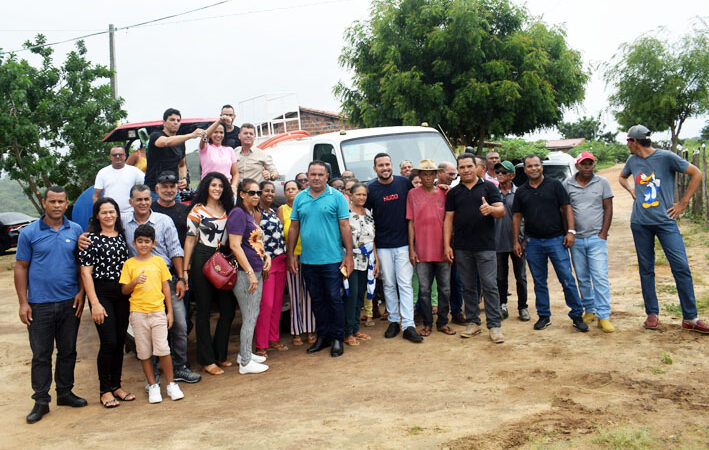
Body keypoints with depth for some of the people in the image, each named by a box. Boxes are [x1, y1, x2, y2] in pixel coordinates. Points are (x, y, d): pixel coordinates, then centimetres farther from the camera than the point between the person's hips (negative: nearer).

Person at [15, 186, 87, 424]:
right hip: (40, 304, -2)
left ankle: (65, 393, 26)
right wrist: (23, 302, -4)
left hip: (70, 303, 2)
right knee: (41, 354, 4)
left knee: (68, 351, 12)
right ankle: (41, 401, 14)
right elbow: (21, 268, 1)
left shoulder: (76, 230, 4)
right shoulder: (29, 232, -1)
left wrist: (81, 292, -2)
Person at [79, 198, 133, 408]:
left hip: (123, 294, 5)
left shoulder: (122, 236, 11)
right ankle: (105, 390, 7)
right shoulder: (91, 239, -4)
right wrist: (95, 303, -13)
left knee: (120, 342, 8)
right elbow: (86, 272, -7)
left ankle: (116, 385, 21)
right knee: (109, 342, -8)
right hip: (102, 294, -5)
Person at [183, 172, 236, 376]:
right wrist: (185, 269, -7)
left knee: (229, 308, 4)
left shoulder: (227, 210, 13)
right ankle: (207, 360, 9)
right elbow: (190, 239, -3)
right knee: (203, 310, 2)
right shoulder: (197, 210, -1)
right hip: (202, 261, -5)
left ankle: (220, 354, 20)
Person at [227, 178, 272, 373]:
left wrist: (266, 255, 7)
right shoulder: (238, 214, -12)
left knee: (252, 315, 16)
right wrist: (250, 273, -21)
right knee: (249, 317, -3)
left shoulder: (254, 214, 15)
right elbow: (235, 246, -19)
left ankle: (244, 353, 29)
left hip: (256, 272, 9)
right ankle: (245, 363, 6)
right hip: (244, 273, -9)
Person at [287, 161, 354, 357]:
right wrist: (291, 255, 7)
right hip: (308, 260, 4)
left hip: (332, 260, -4)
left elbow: (345, 227, -4)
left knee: (334, 299, 3)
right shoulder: (300, 198, 8)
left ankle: (337, 338, 15)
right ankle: (322, 336, 25)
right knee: (317, 300, 13)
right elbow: (294, 228, 11)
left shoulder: (337, 197, -2)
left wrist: (349, 255, -7)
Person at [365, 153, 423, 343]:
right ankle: (393, 321, 21)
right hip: (383, 245, 0)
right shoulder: (370, 188, -1)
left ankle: (408, 325, 0)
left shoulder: (404, 183, 1)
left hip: (403, 243, 0)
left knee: (405, 284, -2)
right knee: (388, 284, 9)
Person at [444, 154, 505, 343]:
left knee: (490, 285, -5)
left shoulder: (488, 187, 5)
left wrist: (491, 209, -24)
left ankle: (494, 325, 1)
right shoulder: (454, 192, 12)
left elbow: (502, 210, -1)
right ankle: (473, 322, 19)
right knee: (468, 287, 9)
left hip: (485, 246, -3)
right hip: (462, 248, 3)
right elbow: (448, 219, 10)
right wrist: (447, 245, 3)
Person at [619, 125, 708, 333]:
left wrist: (683, 203, -4)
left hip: (665, 221, -4)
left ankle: (690, 318, 0)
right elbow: (622, 177, 30)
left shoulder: (666, 157, -6)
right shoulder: (632, 160, 9)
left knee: (681, 267, -7)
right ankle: (652, 314, 18)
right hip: (640, 224, 4)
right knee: (646, 270, 8)